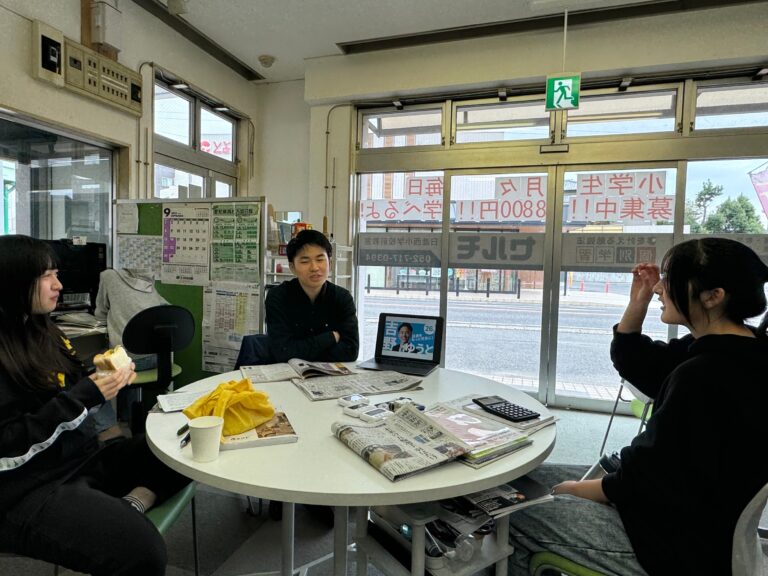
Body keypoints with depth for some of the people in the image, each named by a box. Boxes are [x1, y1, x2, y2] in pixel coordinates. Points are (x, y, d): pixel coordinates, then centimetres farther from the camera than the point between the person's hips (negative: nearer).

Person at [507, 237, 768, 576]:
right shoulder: (729, 352, 2)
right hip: (685, 512, 10)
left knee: (513, 515, -6)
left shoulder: (704, 375, -31)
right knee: (531, 477, 12)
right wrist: (637, 303, -3)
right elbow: (632, 363, 12)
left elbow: (655, 479, -25)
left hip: (682, 545, -9)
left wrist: (579, 490, -9)